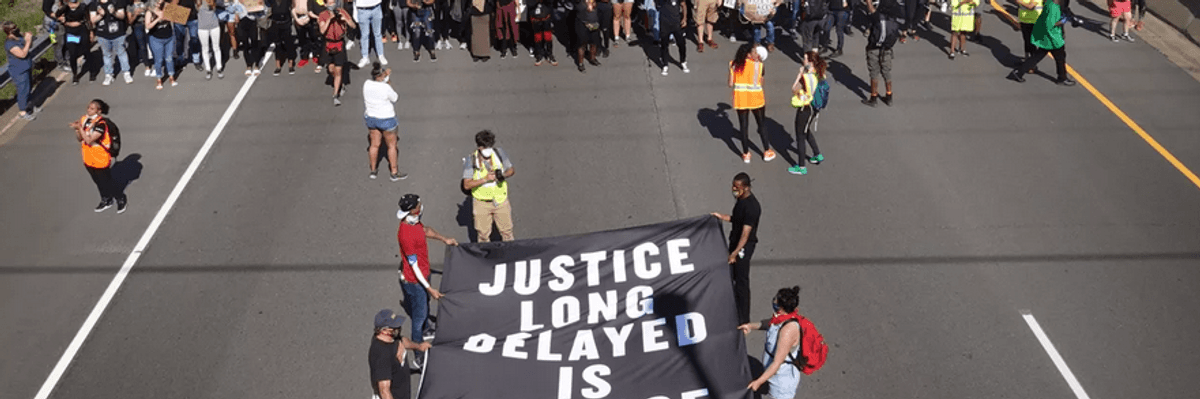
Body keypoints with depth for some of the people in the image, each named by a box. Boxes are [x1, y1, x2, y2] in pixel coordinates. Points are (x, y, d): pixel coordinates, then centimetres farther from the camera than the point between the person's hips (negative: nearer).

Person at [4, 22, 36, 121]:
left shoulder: (19, 36, 0)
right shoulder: (10, 43, -26)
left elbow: (29, 46, 15)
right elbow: (22, 54, -30)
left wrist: (29, 37, -5)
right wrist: (28, 41, -27)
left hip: (26, 67, 9)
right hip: (19, 71, -9)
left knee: (28, 87, 22)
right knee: (23, 90, 0)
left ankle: (26, 106, 40)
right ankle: (22, 112, 13)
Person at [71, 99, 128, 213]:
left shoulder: (101, 124, -25)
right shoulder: (84, 119, -2)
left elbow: (89, 140, -29)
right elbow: (79, 138, 1)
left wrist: (80, 128, -30)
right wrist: (77, 130, -18)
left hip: (100, 159, -7)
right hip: (89, 159, 7)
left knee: (107, 181, 6)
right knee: (98, 182, 21)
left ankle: (121, 200, 27)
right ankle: (106, 200, 40)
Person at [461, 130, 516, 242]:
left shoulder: (499, 152, -6)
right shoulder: (471, 160, -13)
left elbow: (511, 170, 6)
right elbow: (466, 185, -15)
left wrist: (503, 175, -17)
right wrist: (485, 179, -27)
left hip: (501, 200, 2)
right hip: (482, 203, -2)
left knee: (507, 231, 10)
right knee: (484, 234, 8)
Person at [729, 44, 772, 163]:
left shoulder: (734, 64, -4)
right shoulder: (758, 65, -13)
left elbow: (731, 83, -4)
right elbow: (760, 83, -6)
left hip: (740, 98, 2)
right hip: (755, 98, -2)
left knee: (743, 125, 11)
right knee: (762, 124, 15)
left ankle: (746, 154, 18)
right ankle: (767, 152, 24)